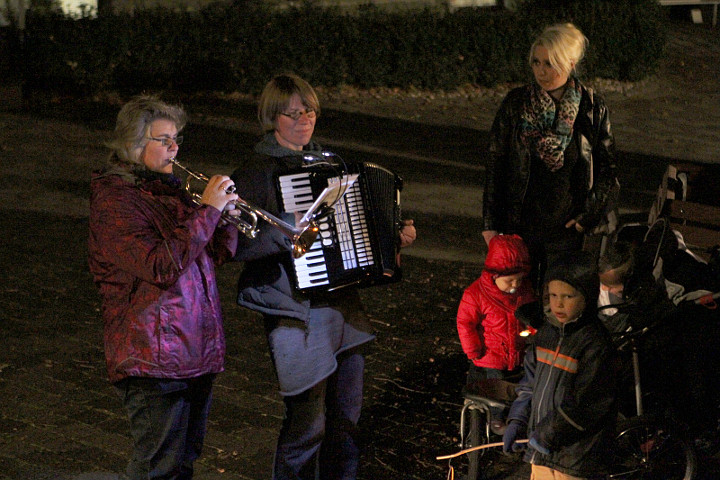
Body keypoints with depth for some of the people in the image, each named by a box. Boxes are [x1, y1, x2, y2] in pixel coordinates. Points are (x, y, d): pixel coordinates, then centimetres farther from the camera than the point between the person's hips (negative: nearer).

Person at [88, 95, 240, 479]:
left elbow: (215, 254, 17)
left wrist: (226, 213, -3)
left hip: (198, 352, 9)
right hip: (154, 359, -9)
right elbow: (163, 267, -26)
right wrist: (208, 210, -21)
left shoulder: (168, 188, 13)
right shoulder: (113, 199, -13)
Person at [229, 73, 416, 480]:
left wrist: (396, 236, 15)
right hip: (297, 311, -7)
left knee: (347, 416, 14)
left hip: (343, 305, 7)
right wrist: (286, 237, -29)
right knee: (307, 423, -5)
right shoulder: (257, 172, -8)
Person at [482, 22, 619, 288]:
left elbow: (607, 170, 4)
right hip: (519, 224, 0)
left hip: (566, 228, 0)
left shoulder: (592, 107, -5)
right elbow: (494, 165, 0)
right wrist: (490, 224, -2)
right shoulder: (515, 103, -5)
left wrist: (587, 216, -5)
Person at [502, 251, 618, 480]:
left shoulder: (595, 345, -18)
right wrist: (517, 422, 5)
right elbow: (531, 382, 15)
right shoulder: (546, 333, 7)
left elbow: (584, 406, -19)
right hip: (541, 452, 8)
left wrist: (547, 434, -16)